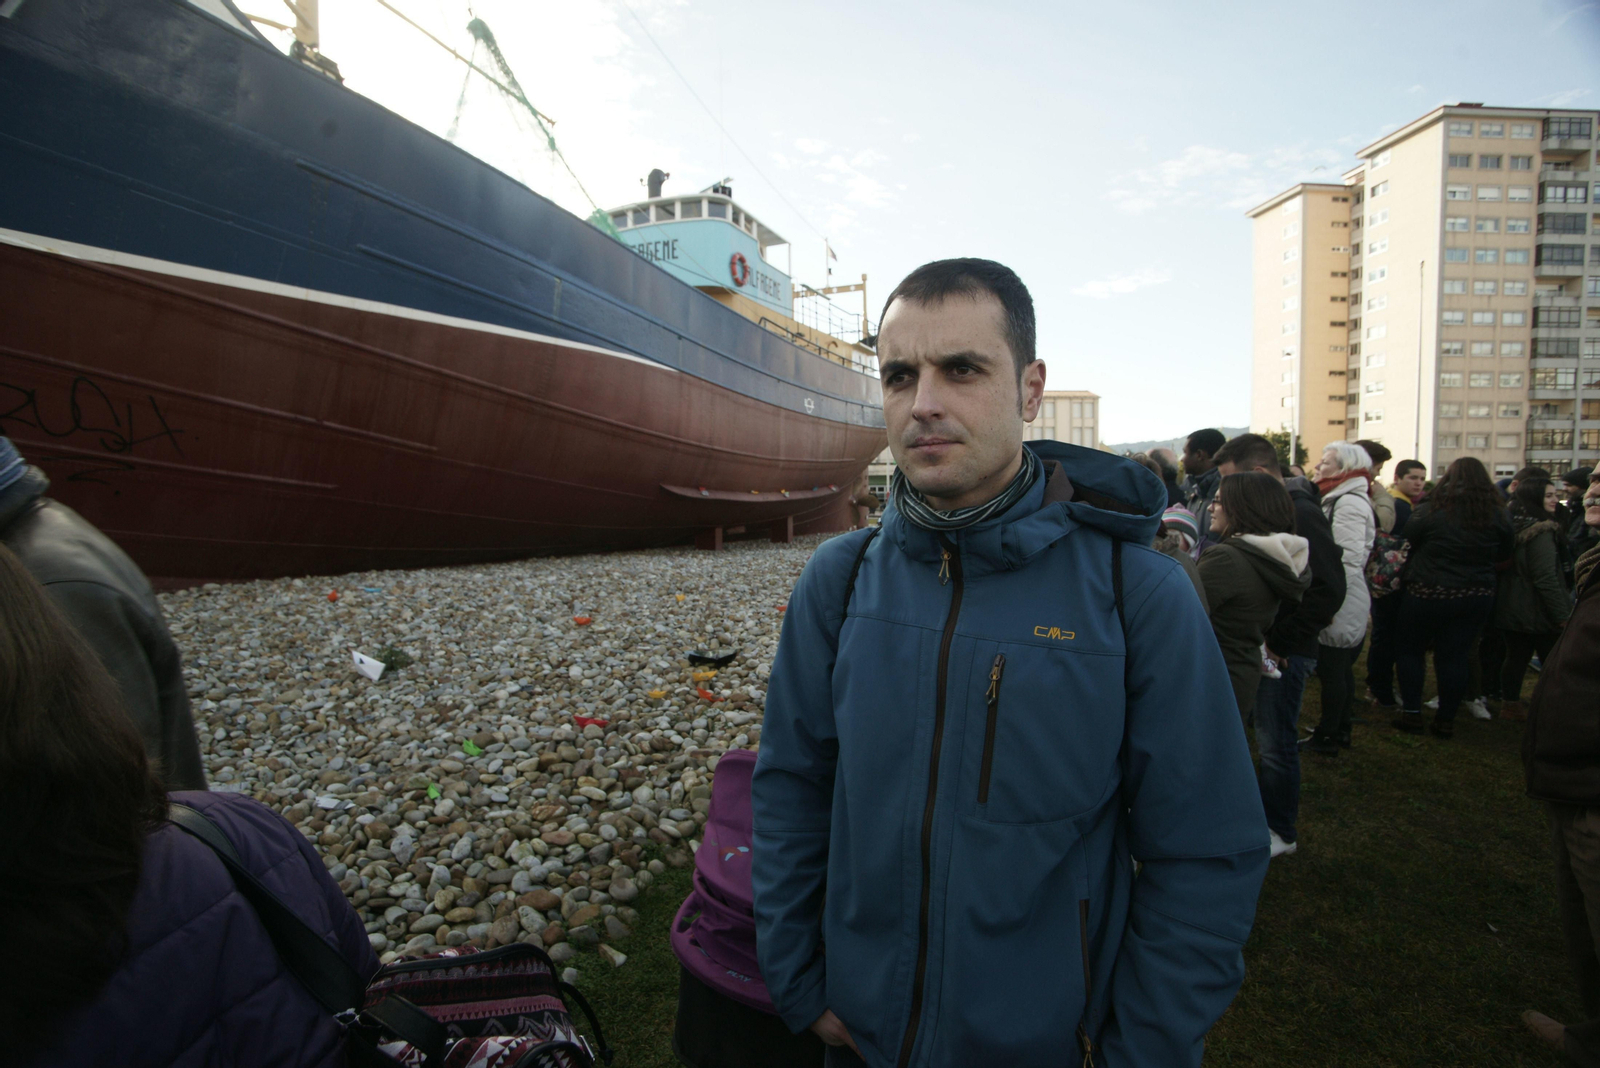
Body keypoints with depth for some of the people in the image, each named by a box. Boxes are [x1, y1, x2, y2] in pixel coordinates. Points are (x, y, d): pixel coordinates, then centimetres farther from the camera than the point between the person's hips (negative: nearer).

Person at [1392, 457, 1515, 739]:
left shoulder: (1429, 510, -15)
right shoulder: (1499, 516, -3)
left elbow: (1407, 544, -3)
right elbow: (1503, 555, 9)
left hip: (1428, 592, -3)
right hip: (1477, 597, 3)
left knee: (1410, 650, 12)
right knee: (1454, 657, 10)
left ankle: (1412, 713, 11)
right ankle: (1446, 720, 16)